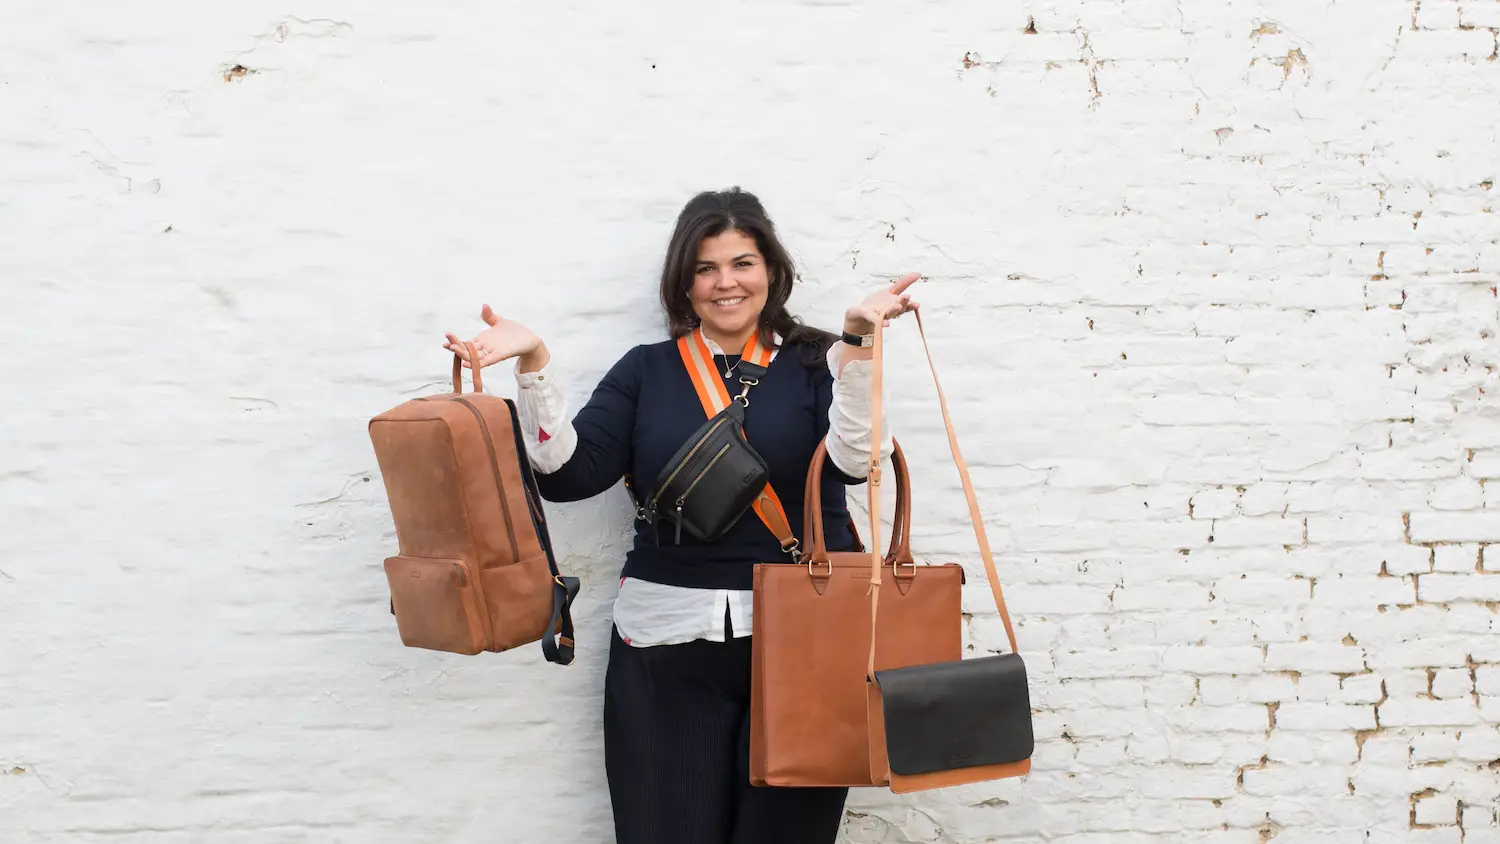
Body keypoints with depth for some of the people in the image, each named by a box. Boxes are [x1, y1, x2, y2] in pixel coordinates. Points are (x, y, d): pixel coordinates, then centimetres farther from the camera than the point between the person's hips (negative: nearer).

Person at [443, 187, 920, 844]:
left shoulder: (817, 364, 5)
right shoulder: (646, 372, 9)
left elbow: (854, 460, -12)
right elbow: (570, 473, -1)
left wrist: (857, 342, -21)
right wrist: (534, 366, -11)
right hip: (667, 644, 1)